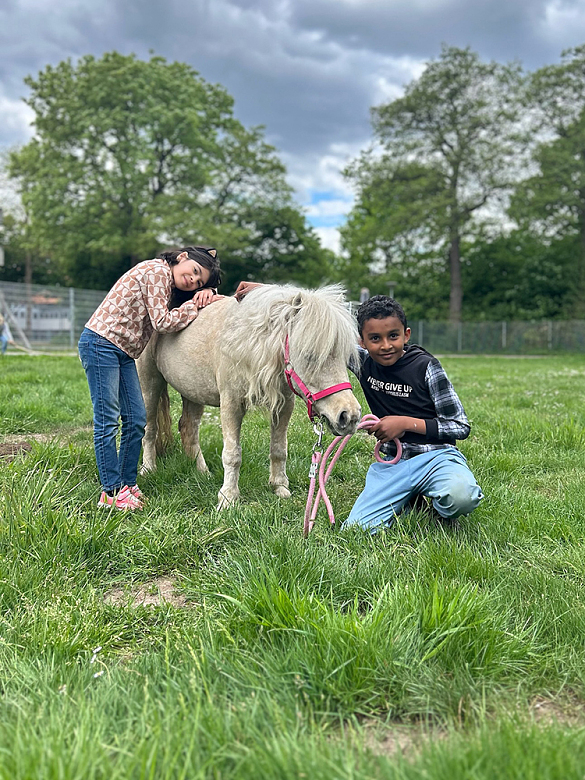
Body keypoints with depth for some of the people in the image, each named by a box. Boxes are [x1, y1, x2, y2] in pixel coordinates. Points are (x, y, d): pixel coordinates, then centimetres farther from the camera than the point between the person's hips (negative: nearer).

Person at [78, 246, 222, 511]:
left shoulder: (168, 285, 15)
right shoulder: (156, 270, -12)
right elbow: (162, 322, -15)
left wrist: (205, 292, 1)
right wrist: (196, 305, -6)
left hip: (123, 352, 10)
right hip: (100, 343, -10)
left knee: (136, 419, 6)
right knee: (107, 419, -8)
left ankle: (127, 483, 14)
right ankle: (111, 491, -4)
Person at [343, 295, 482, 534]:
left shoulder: (425, 366, -9)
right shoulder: (363, 361, 3)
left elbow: (460, 427, -7)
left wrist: (406, 423, -15)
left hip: (435, 455, -4)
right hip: (392, 463, 4)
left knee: (460, 496, -38)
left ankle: (445, 513, 1)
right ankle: (410, 499, 13)